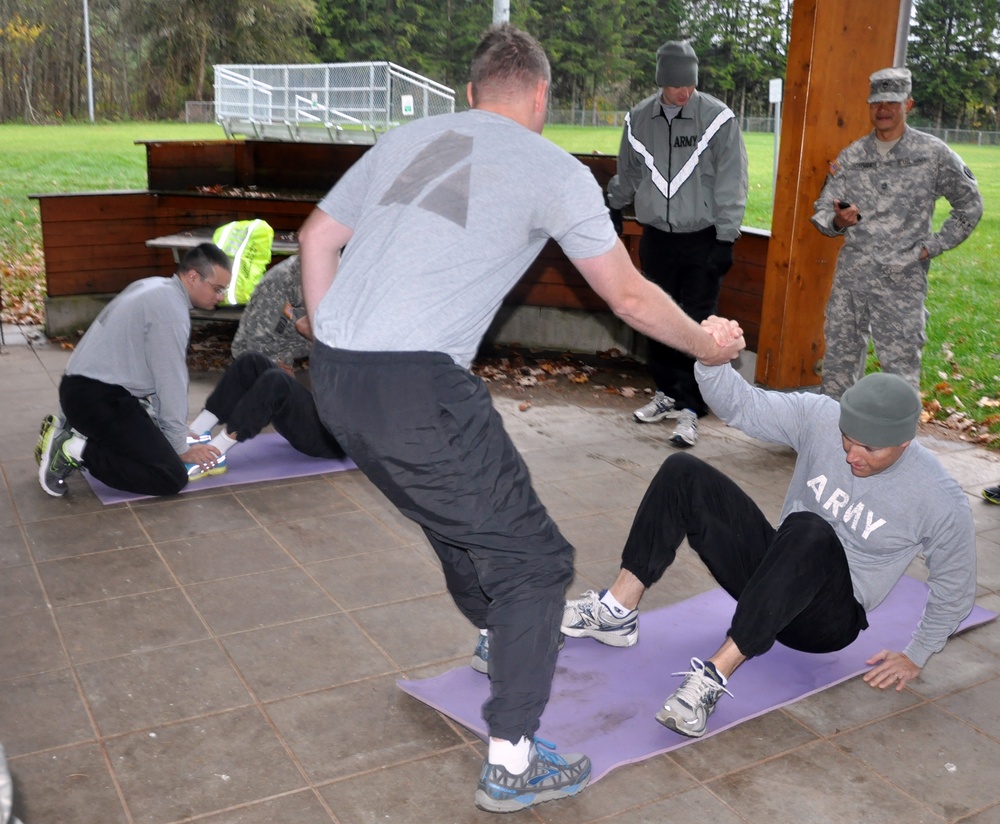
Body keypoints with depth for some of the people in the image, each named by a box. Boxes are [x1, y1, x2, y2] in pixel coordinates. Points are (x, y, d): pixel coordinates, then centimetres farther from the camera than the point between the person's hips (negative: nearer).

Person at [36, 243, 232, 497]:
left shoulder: (156, 289, 13)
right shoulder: (171, 308, -17)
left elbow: (158, 374, 18)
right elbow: (170, 381, -13)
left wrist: (169, 421, 18)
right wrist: (181, 447, -4)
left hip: (83, 389, 10)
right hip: (98, 398, -10)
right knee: (172, 476, -15)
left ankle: (69, 430, 16)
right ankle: (75, 451, -10)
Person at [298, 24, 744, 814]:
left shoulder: (408, 138, 17)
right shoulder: (553, 169, 1)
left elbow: (316, 238, 20)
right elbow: (630, 297, 6)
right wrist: (706, 344, 23)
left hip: (332, 376, 8)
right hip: (417, 389, -8)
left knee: (461, 511, 30)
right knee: (533, 561, 7)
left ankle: (506, 639, 53)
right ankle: (511, 764, 13)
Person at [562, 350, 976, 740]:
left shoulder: (940, 499, -16)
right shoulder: (818, 416, -10)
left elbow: (955, 589, -2)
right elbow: (742, 405, -17)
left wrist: (915, 656, 0)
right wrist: (711, 359, -37)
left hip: (829, 617, -4)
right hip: (776, 571, 5)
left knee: (810, 531, -40)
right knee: (683, 473, -14)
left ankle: (714, 676, -41)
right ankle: (619, 611, -14)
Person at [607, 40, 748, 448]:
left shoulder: (718, 118, -11)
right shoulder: (639, 119, 1)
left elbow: (730, 184, -10)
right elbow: (627, 173, 18)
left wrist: (725, 238, -13)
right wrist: (614, 208, 28)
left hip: (702, 240, -4)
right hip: (656, 236, 4)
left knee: (696, 325, -6)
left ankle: (689, 408, -1)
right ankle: (667, 392, 27)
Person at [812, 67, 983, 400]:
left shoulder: (933, 154, 0)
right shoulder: (850, 157, 8)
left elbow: (970, 206, 9)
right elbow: (822, 212, 7)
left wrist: (931, 247, 0)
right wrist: (838, 221, -16)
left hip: (902, 279, -3)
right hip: (850, 275, 4)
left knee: (900, 367, -3)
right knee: (839, 358, 10)